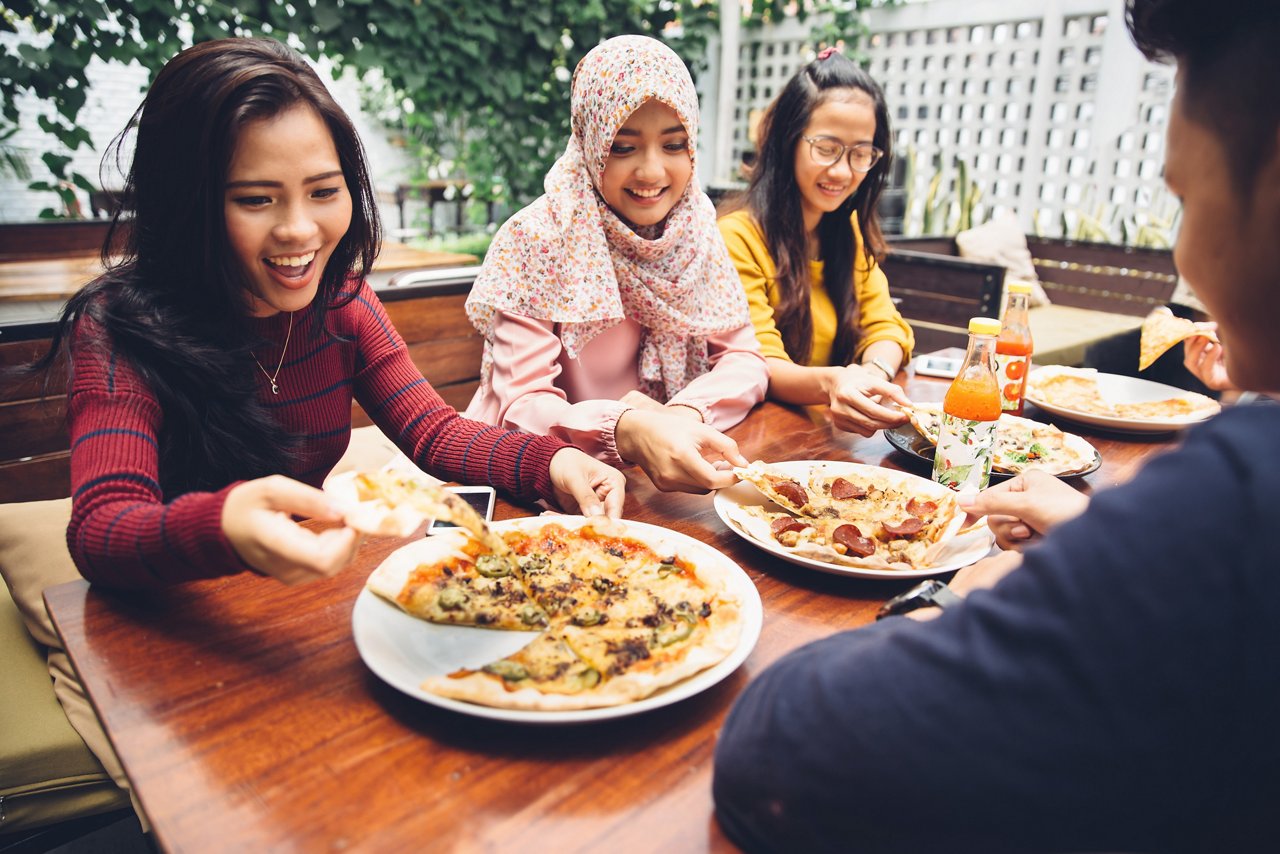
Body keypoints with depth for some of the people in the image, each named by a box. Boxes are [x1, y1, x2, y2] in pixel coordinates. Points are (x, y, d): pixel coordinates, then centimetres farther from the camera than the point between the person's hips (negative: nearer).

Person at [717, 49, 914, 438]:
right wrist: (828, 384, -39)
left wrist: (875, 371, -20)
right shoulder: (739, 237, -12)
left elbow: (884, 327, 5)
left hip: (840, 427, 7)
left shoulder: (853, 232, 12)